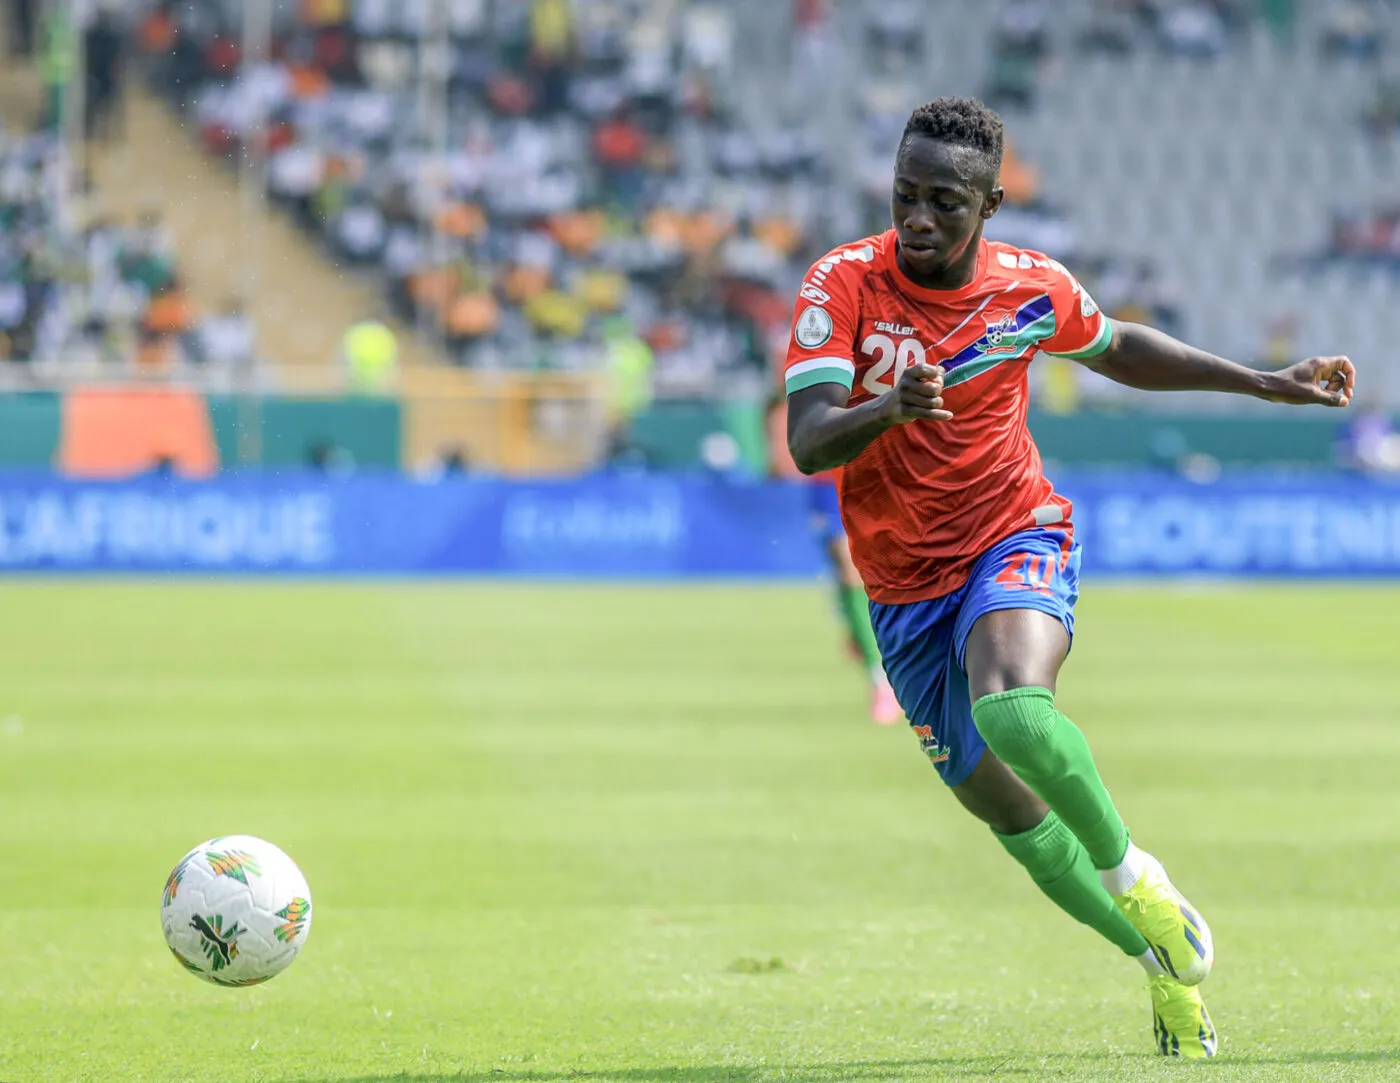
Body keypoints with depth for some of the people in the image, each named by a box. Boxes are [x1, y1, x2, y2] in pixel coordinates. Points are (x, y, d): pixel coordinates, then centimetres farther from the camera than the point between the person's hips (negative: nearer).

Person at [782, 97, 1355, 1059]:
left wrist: (1268, 384, 15)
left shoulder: (1033, 288, -7)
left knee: (1012, 707, -34)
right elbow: (808, 444, -24)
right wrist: (889, 408, -45)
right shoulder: (842, 285, -15)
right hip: (907, 591, 2)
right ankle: (1167, 963, 28)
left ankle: (1129, 873, -9)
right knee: (1001, 803, 7)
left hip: (1018, 542, -1)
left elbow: (1120, 350, 16)